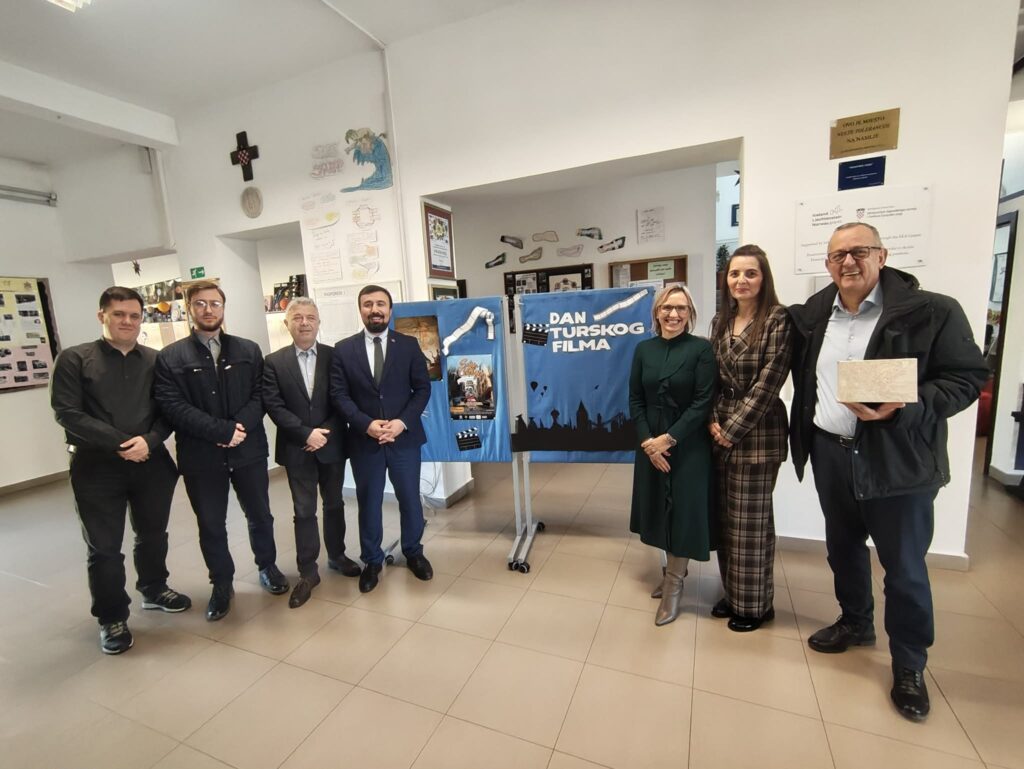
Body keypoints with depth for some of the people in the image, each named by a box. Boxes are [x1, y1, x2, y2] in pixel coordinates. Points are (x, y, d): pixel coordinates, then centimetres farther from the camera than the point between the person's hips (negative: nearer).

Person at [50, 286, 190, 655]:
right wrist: (120, 443, -17)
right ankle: (111, 618, 26)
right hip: (97, 467, -2)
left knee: (153, 534, 17)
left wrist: (149, 441, -16)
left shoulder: (156, 360, 3)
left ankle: (154, 589, 40)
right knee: (104, 548, 7)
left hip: (151, 462, 2)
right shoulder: (74, 359, -3)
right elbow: (67, 413, -10)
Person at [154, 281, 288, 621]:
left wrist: (240, 428, -17)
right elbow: (173, 407, -11)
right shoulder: (169, 358, -1)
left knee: (260, 515, 15)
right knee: (211, 526, 12)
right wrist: (223, 430, -19)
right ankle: (221, 585, 32)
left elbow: (260, 397, -1)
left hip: (248, 450, 2)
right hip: (200, 456, -1)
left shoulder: (249, 351, 5)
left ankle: (267, 566, 38)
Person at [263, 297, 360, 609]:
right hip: (297, 449, -1)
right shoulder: (274, 362, -1)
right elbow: (274, 406, -7)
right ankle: (307, 572, 20)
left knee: (334, 504, 16)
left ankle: (336, 555, 35)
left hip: (332, 444, 1)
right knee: (304, 511, 7)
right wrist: (307, 433, -17)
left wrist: (325, 433, -14)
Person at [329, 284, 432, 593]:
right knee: (368, 503, 12)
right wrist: (366, 424, -16)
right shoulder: (343, 349, 2)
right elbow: (339, 395, -3)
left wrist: (403, 422, -14)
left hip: (404, 437, 0)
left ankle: (414, 553, 34)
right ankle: (372, 561, 31)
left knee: (410, 499, 12)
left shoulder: (409, 345, 1)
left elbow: (422, 388, -1)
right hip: (364, 440, 0)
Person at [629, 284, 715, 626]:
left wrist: (669, 439, -18)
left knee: (683, 511, 3)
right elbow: (635, 400, 2)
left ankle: (673, 586, 20)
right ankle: (674, 569, 36)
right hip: (650, 443, 4)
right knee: (660, 508, 14)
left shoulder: (702, 349, -9)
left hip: (689, 446, -4)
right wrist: (647, 441, -9)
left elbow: (703, 403, -13)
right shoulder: (643, 349, 2)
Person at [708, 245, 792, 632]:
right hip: (721, 431, 6)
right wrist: (713, 421, -3)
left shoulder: (778, 319, -10)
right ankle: (733, 593, 32)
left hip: (757, 433, -6)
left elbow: (767, 384, -14)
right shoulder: (720, 321, 9)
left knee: (751, 520, 6)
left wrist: (732, 430, -13)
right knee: (724, 516, 13)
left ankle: (755, 604, 25)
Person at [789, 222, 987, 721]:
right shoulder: (812, 314, 4)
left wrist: (901, 408, -24)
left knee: (904, 568, 8)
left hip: (898, 458, -4)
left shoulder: (931, 311, -9)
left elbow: (967, 377, -10)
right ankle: (855, 623, 44)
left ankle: (909, 667, 30)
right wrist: (806, 434, 6)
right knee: (842, 547, 20)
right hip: (830, 453, 5)